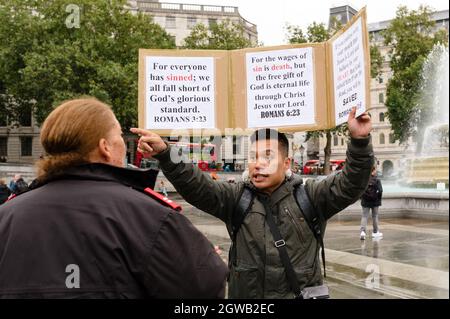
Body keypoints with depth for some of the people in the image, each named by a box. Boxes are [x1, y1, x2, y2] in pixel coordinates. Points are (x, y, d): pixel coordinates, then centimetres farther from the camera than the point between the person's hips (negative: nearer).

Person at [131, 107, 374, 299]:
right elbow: (196, 187, -12)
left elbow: (350, 185, -12)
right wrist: (165, 155, -27)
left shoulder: (310, 197, -2)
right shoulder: (236, 197, -1)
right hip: (245, 294, 1)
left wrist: (360, 142, -28)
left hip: (303, 294, -1)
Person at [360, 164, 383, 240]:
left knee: (364, 216, 3)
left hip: (365, 201, 1)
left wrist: (362, 198, 8)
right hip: (375, 202, -1)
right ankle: (375, 232, 20)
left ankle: (363, 231, -15)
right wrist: (379, 199, 1)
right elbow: (380, 191, -12)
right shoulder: (377, 180, -9)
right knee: (375, 216, 12)